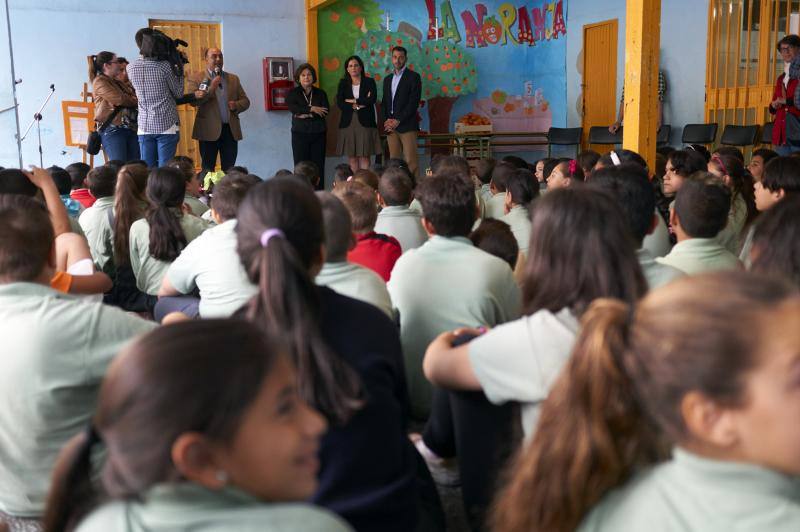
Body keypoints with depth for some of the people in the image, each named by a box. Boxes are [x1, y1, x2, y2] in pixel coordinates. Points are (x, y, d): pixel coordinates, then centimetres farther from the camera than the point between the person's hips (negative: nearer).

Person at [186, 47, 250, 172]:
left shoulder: (233, 78, 17)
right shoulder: (195, 78, 4)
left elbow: (245, 101, 17)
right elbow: (193, 101, -8)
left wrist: (236, 105, -4)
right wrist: (211, 88, -15)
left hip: (231, 130, 3)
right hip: (209, 130, -3)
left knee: (229, 170, 1)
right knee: (208, 170, 1)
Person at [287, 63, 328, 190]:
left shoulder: (320, 93, 11)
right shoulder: (293, 93, 8)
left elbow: (325, 111, -3)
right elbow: (292, 108, -11)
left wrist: (307, 114, -13)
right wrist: (312, 109, -14)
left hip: (318, 133, 1)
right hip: (300, 133, -1)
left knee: (318, 165, -3)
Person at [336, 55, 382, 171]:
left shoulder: (369, 82, 6)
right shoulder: (343, 83, 11)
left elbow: (372, 99, -10)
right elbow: (339, 103, -1)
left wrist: (353, 101, -6)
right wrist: (357, 105, -10)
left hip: (365, 122, -2)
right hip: (348, 123, 2)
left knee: (365, 156, -5)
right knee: (351, 157, 0)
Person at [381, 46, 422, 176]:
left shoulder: (413, 77, 1)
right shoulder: (387, 79, 20)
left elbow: (414, 102, -8)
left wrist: (398, 121, -13)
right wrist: (387, 121, 1)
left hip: (407, 126, -5)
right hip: (390, 126, 5)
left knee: (410, 162, -11)